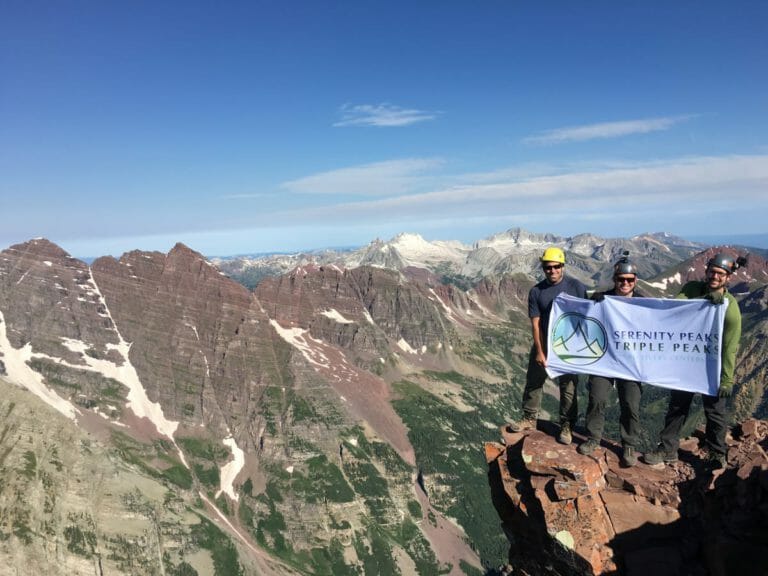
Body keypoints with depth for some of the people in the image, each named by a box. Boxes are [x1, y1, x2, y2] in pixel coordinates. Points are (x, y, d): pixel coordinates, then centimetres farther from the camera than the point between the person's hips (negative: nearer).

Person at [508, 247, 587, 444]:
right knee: (533, 382, 10)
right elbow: (535, 324, -5)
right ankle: (529, 419, 25)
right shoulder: (536, 292, -3)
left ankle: (566, 426, 20)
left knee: (568, 387, 6)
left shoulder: (576, 287, -7)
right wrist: (540, 351, -8)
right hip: (543, 345, 2)